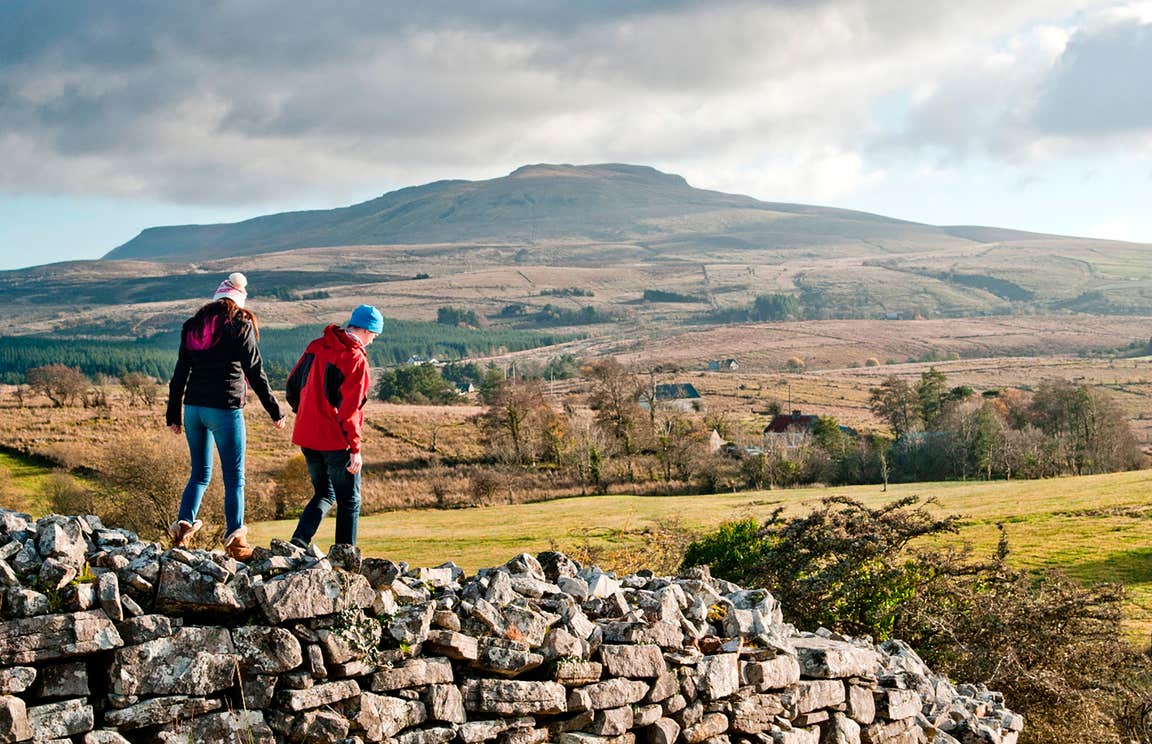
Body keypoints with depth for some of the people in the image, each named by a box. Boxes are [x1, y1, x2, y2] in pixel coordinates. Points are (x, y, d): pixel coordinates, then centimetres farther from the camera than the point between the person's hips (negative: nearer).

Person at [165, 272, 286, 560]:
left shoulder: (193, 325, 12)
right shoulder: (240, 324, -4)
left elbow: (180, 373, 13)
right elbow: (254, 371, -6)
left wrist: (173, 415, 19)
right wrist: (275, 411, 0)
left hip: (194, 407, 5)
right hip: (225, 409, -5)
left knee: (200, 473, 16)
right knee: (234, 477, -1)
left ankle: (183, 525, 1)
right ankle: (234, 540, -4)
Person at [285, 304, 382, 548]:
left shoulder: (316, 346, 5)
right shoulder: (356, 359, -15)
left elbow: (292, 387, 12)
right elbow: (349, 409, -19)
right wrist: (355, 449, -15)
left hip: (306, 436, 6)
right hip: (336, 441, -6)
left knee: (324, 494, 20)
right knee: (349, 501, 8)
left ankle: (299, 540, 2)